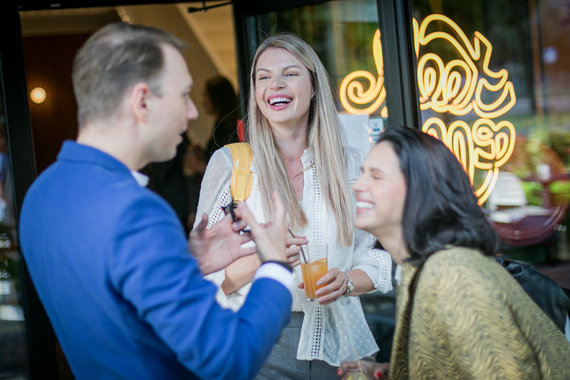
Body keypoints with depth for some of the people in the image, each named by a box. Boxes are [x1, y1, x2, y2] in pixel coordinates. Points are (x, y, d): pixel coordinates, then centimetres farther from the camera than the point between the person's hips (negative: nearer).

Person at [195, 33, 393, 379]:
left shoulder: (350, 165, 6)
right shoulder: (229, 162, 0)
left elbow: (375, 260, 8)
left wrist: (345, 281, -13)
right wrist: (260, 260, -22)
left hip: (333, 347, 2)